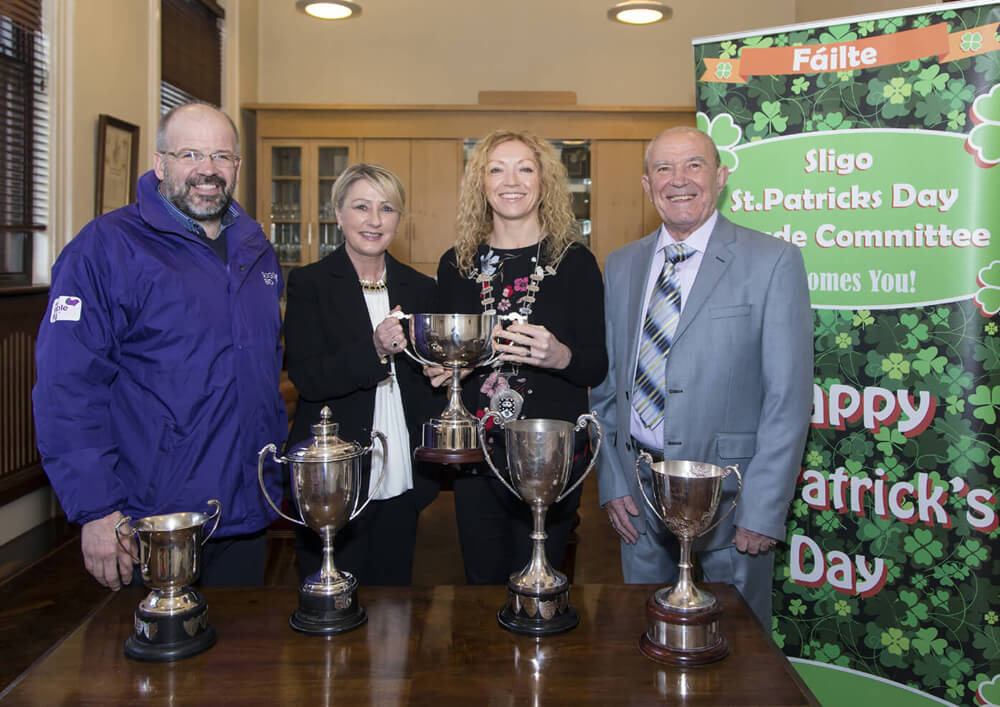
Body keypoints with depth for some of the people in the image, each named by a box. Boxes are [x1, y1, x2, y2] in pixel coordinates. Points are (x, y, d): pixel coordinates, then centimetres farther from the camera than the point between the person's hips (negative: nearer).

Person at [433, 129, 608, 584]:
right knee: (482, 583, 14)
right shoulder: (456, 264, 5)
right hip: (475, 451, 3)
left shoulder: (574, 261, -3)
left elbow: (597, 367, -3)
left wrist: (559, 356, -23)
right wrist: (439, 369, -7)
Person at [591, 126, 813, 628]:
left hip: (728, 493, -4)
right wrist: (611, 482, 4)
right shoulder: (621, 266, 8)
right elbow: (606, 384, 10)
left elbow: (789, 397, -10)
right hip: (637, 492, 4)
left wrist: (764, 510, -13)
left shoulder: (773, 261, -7)